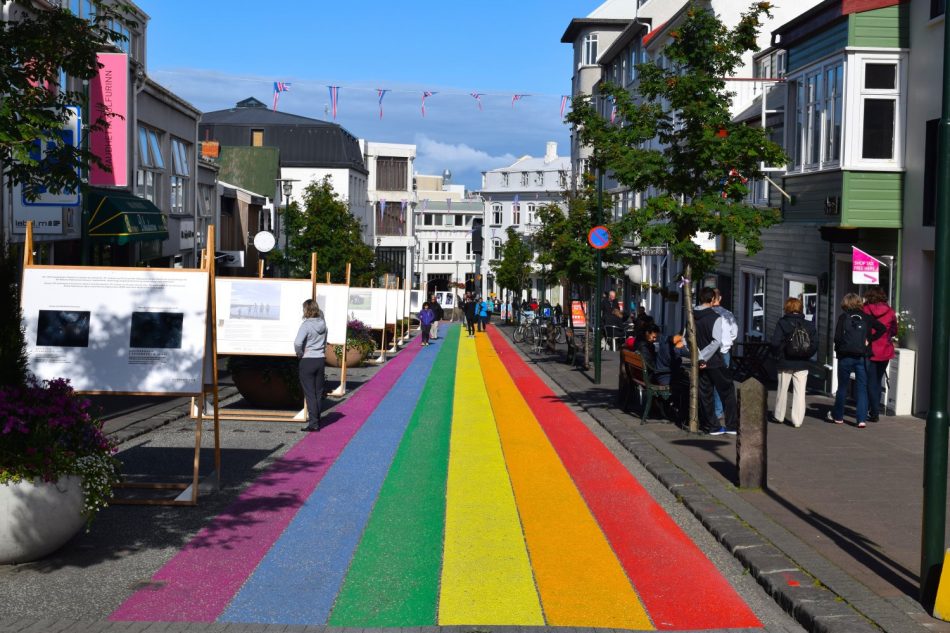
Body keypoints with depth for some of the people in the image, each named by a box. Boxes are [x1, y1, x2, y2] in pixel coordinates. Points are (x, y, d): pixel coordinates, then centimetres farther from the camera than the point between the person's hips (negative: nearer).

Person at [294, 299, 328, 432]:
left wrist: (300, 354, -12)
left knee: (309, 393, -1)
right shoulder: (322, 324, 3)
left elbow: (297, 343, -27)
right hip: (321, 360, 6)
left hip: (307, 361, -6)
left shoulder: (306, 325, -17)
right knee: (318, 392, 14)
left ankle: (314, 423, -2)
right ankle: (316, 418, 23)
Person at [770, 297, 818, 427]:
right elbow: (815, 344, -1)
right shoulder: (809, 325, 0)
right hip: (802, 364, 2)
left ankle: (779, 416, 24)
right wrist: (807, 356, 11)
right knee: (800, 392, 4)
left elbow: (775, 343, -15)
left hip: (785, 363, -2)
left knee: (782, 390, 12)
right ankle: (797, 420, 2)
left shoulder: (782, 323, -10)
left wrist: (778, 356, 2)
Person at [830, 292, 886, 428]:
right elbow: (882, 328, -7)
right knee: (862, 388, 5)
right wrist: (869, 340, -1)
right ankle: (861, 419, -2)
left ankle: (838, 416, 24)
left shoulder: (843, 317, -3)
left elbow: (837, 337, -9)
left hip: (845, 357, -1)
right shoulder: (866, 317, 2)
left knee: (842, 387, 12)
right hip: (862, 357, 1)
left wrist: (838, 350, 7)